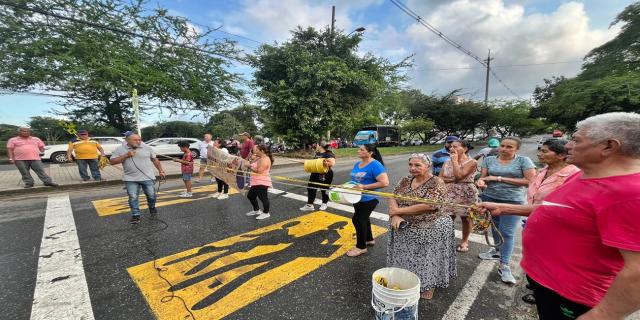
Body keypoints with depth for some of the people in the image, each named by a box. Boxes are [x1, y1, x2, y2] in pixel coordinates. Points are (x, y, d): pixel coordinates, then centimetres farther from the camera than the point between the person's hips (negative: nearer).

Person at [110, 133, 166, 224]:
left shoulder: (147, 148, 1)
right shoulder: (120, 150, 0)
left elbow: (155, 160, 8)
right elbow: (112, 162, -2)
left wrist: (161, 171, 6)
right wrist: (126, 156, -14)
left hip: (148, 177, 0)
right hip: (130, 179, 0)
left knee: (151, 195, 8)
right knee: (133, 197, 2)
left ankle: (152, 207, 36)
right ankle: (136, 215, 14)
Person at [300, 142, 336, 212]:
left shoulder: (329, 154, -14)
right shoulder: (317, 153, 12)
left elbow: (333, 163, -25)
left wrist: (327, 163, -41)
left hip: (325, 175, -8)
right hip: (315, 174, 8)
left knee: (324, 189, 9)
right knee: (311, 188, 3)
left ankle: (324, 204, 30)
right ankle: (309, 205, 9)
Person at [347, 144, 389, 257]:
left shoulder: (375, 165, -21)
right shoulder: (357, 164, 4)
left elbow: (385, 182, -28)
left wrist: (364, 187, -29)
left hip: (368, 199, -8)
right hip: (358, 198, 8)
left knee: (357, 219, -1)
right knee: (363, 218, 21)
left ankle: (361, 247, 20)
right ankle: (369, 239, 44)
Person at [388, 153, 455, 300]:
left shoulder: (436, 183, -15)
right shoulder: (405, 181, 2)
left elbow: (428, 206, -26)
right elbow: (393, 198, -2)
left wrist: (398, 211, -20)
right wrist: (395, 216, -22)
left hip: (431, 230, -5)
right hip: (406, 229, 5)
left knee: (427, 260, 12)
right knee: (407, 259, 17)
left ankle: (428, 287, 35)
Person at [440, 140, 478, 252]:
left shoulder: (471, 162, -9)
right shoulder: (447, 162, 7)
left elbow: (459, 176, -22)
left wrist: (455, 160, -13)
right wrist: (453, 179, -14)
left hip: (466, 194, -4)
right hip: (449, 194, 4)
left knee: (466, 218, 10)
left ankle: (465, 241, 29)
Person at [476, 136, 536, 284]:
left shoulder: (523, 160, -5)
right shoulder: (489, 160, 3)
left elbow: (531, 181, -11)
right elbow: (483, 177, 2)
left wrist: (500, 179, -15)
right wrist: (481, 182, -23)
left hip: (513, 201, -3)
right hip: (490, 198, 4)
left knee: (507, 232, -4)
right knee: (495, 226, 18)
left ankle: (504, 266, 3)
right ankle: (498, 250, 39)